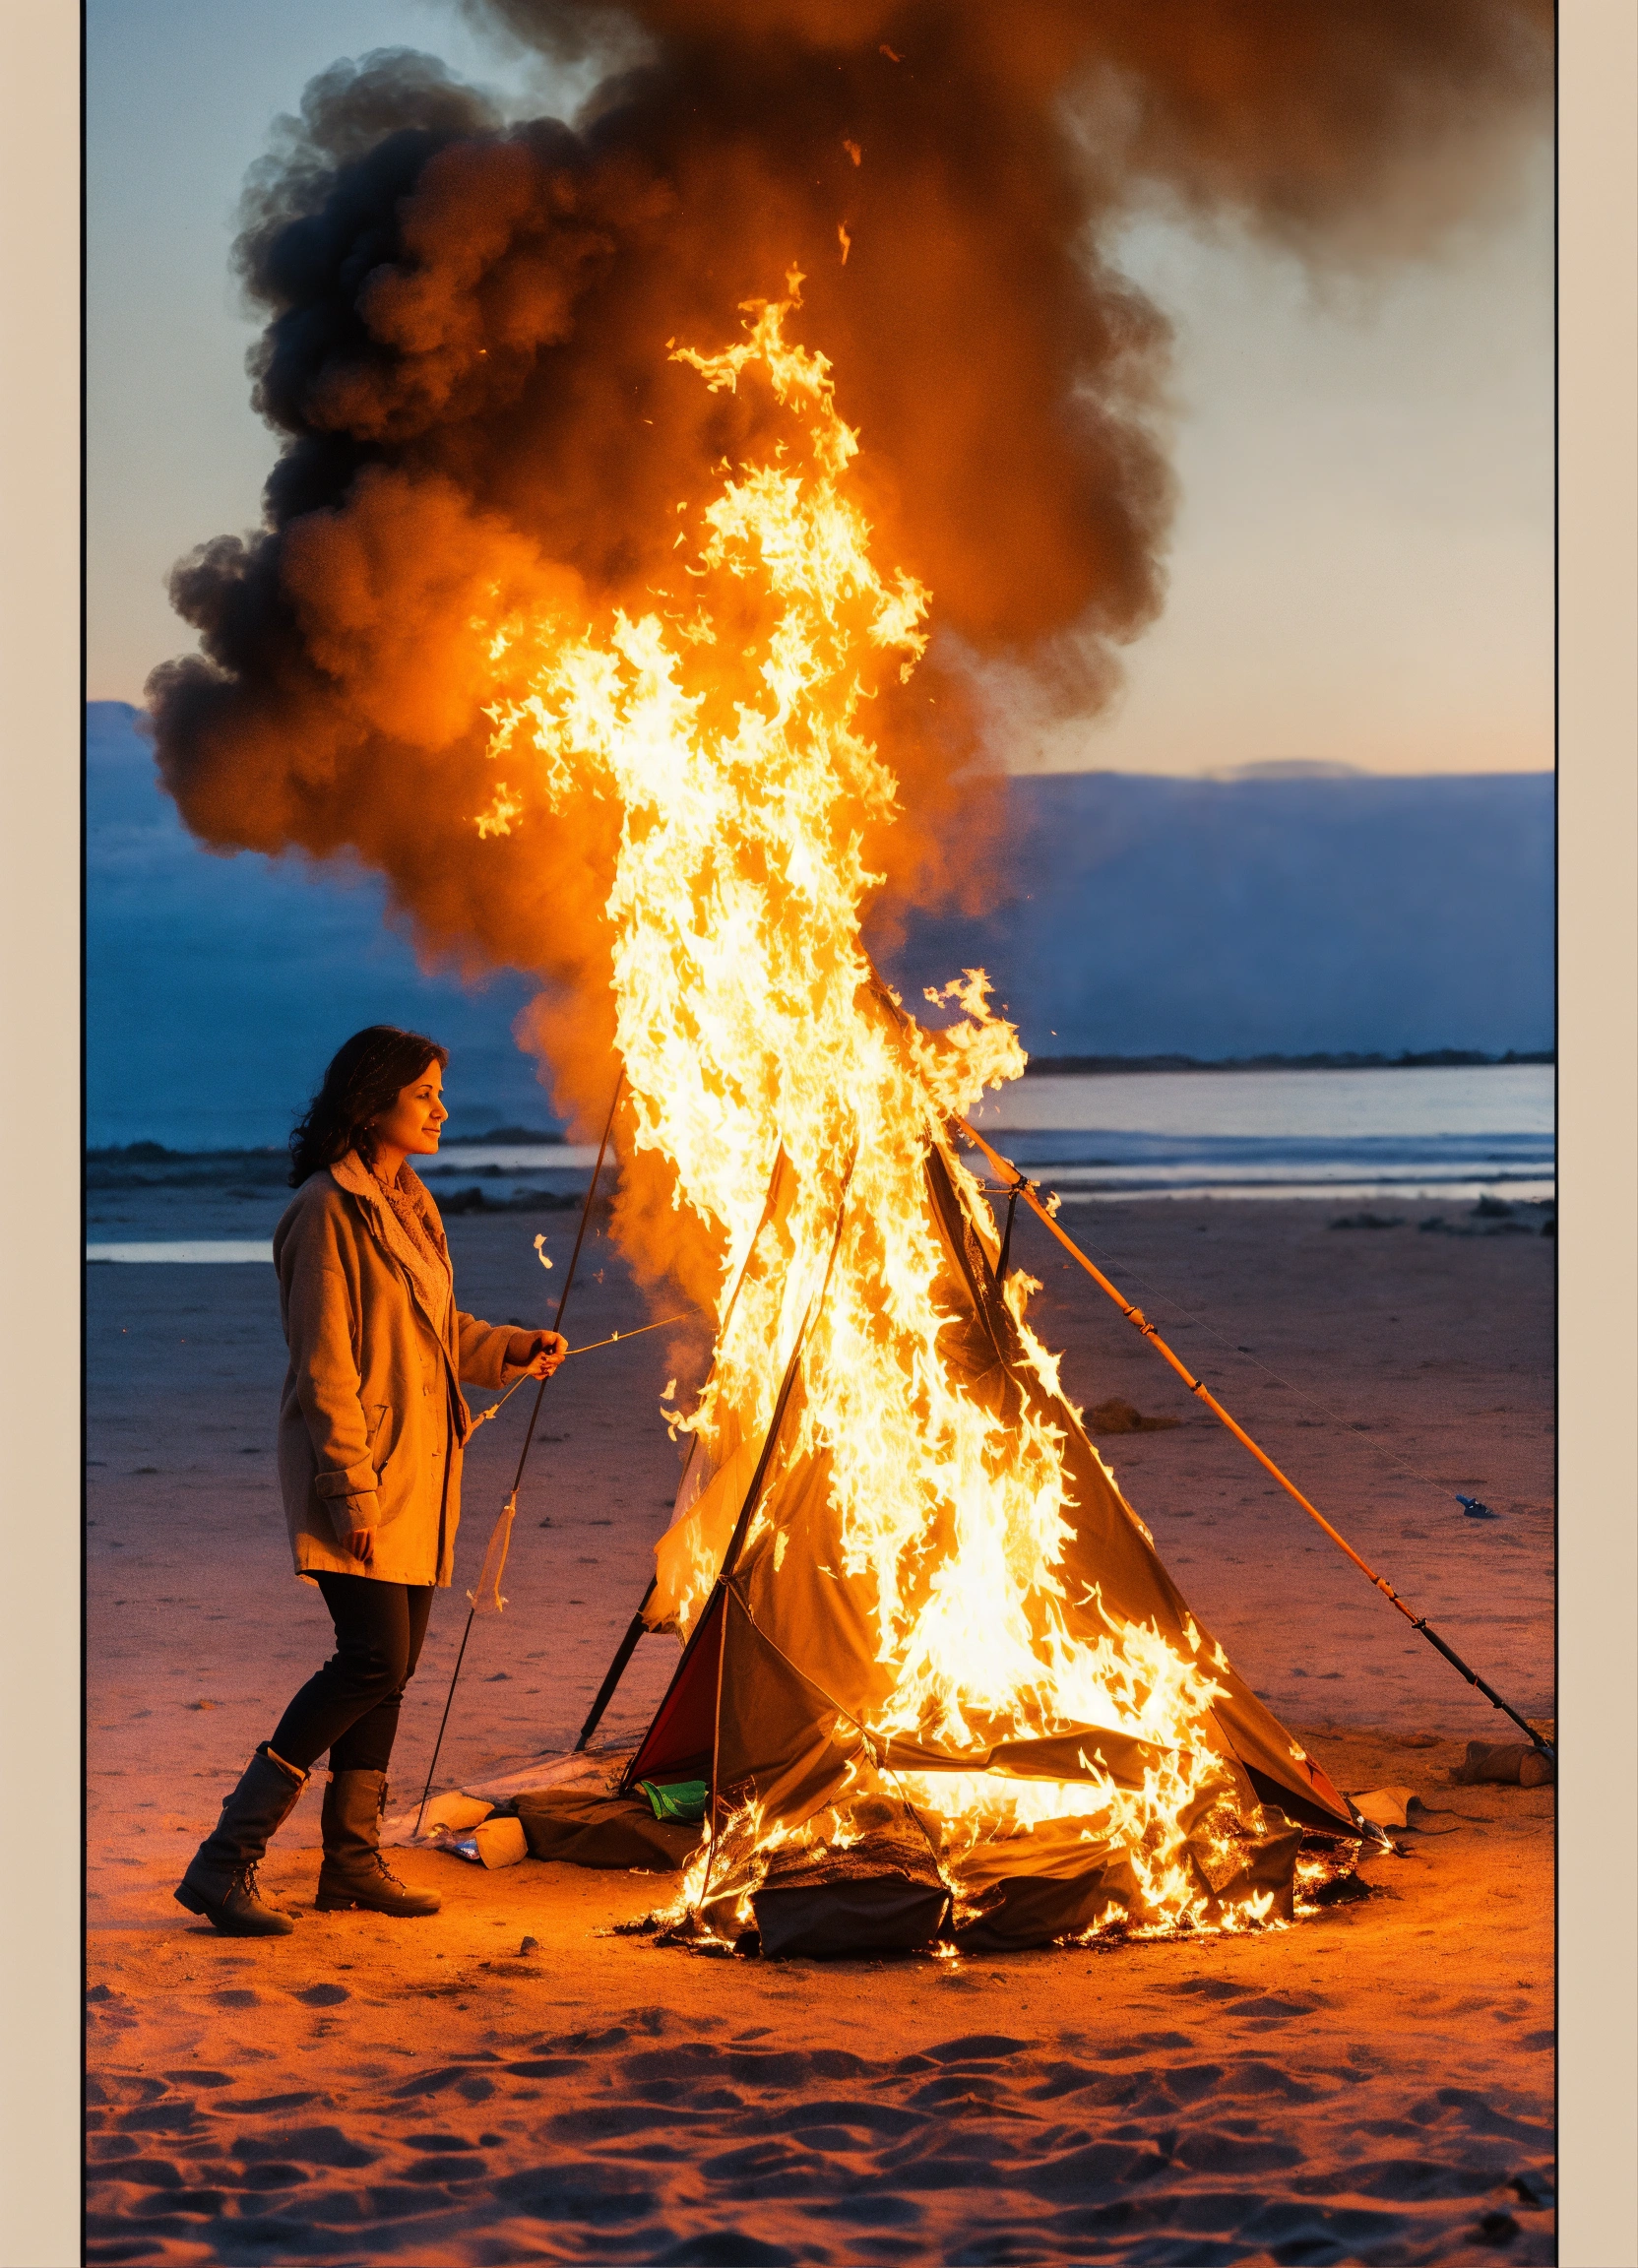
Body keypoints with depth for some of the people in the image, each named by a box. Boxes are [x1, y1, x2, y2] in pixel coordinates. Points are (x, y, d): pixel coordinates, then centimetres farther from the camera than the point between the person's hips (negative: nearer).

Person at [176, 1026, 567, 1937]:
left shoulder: (409, 1204, 15)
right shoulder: (330, 1210, -13)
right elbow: (324, 1364, -17)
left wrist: (513, 1350, 11)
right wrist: (352, 1488, -20)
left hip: (417, 1474, 9)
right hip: (360, 1477, -9)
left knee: (392, 1666, 8)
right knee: (373, 1659, -16)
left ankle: (354, 1861, 16)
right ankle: (225, 1861, -14)